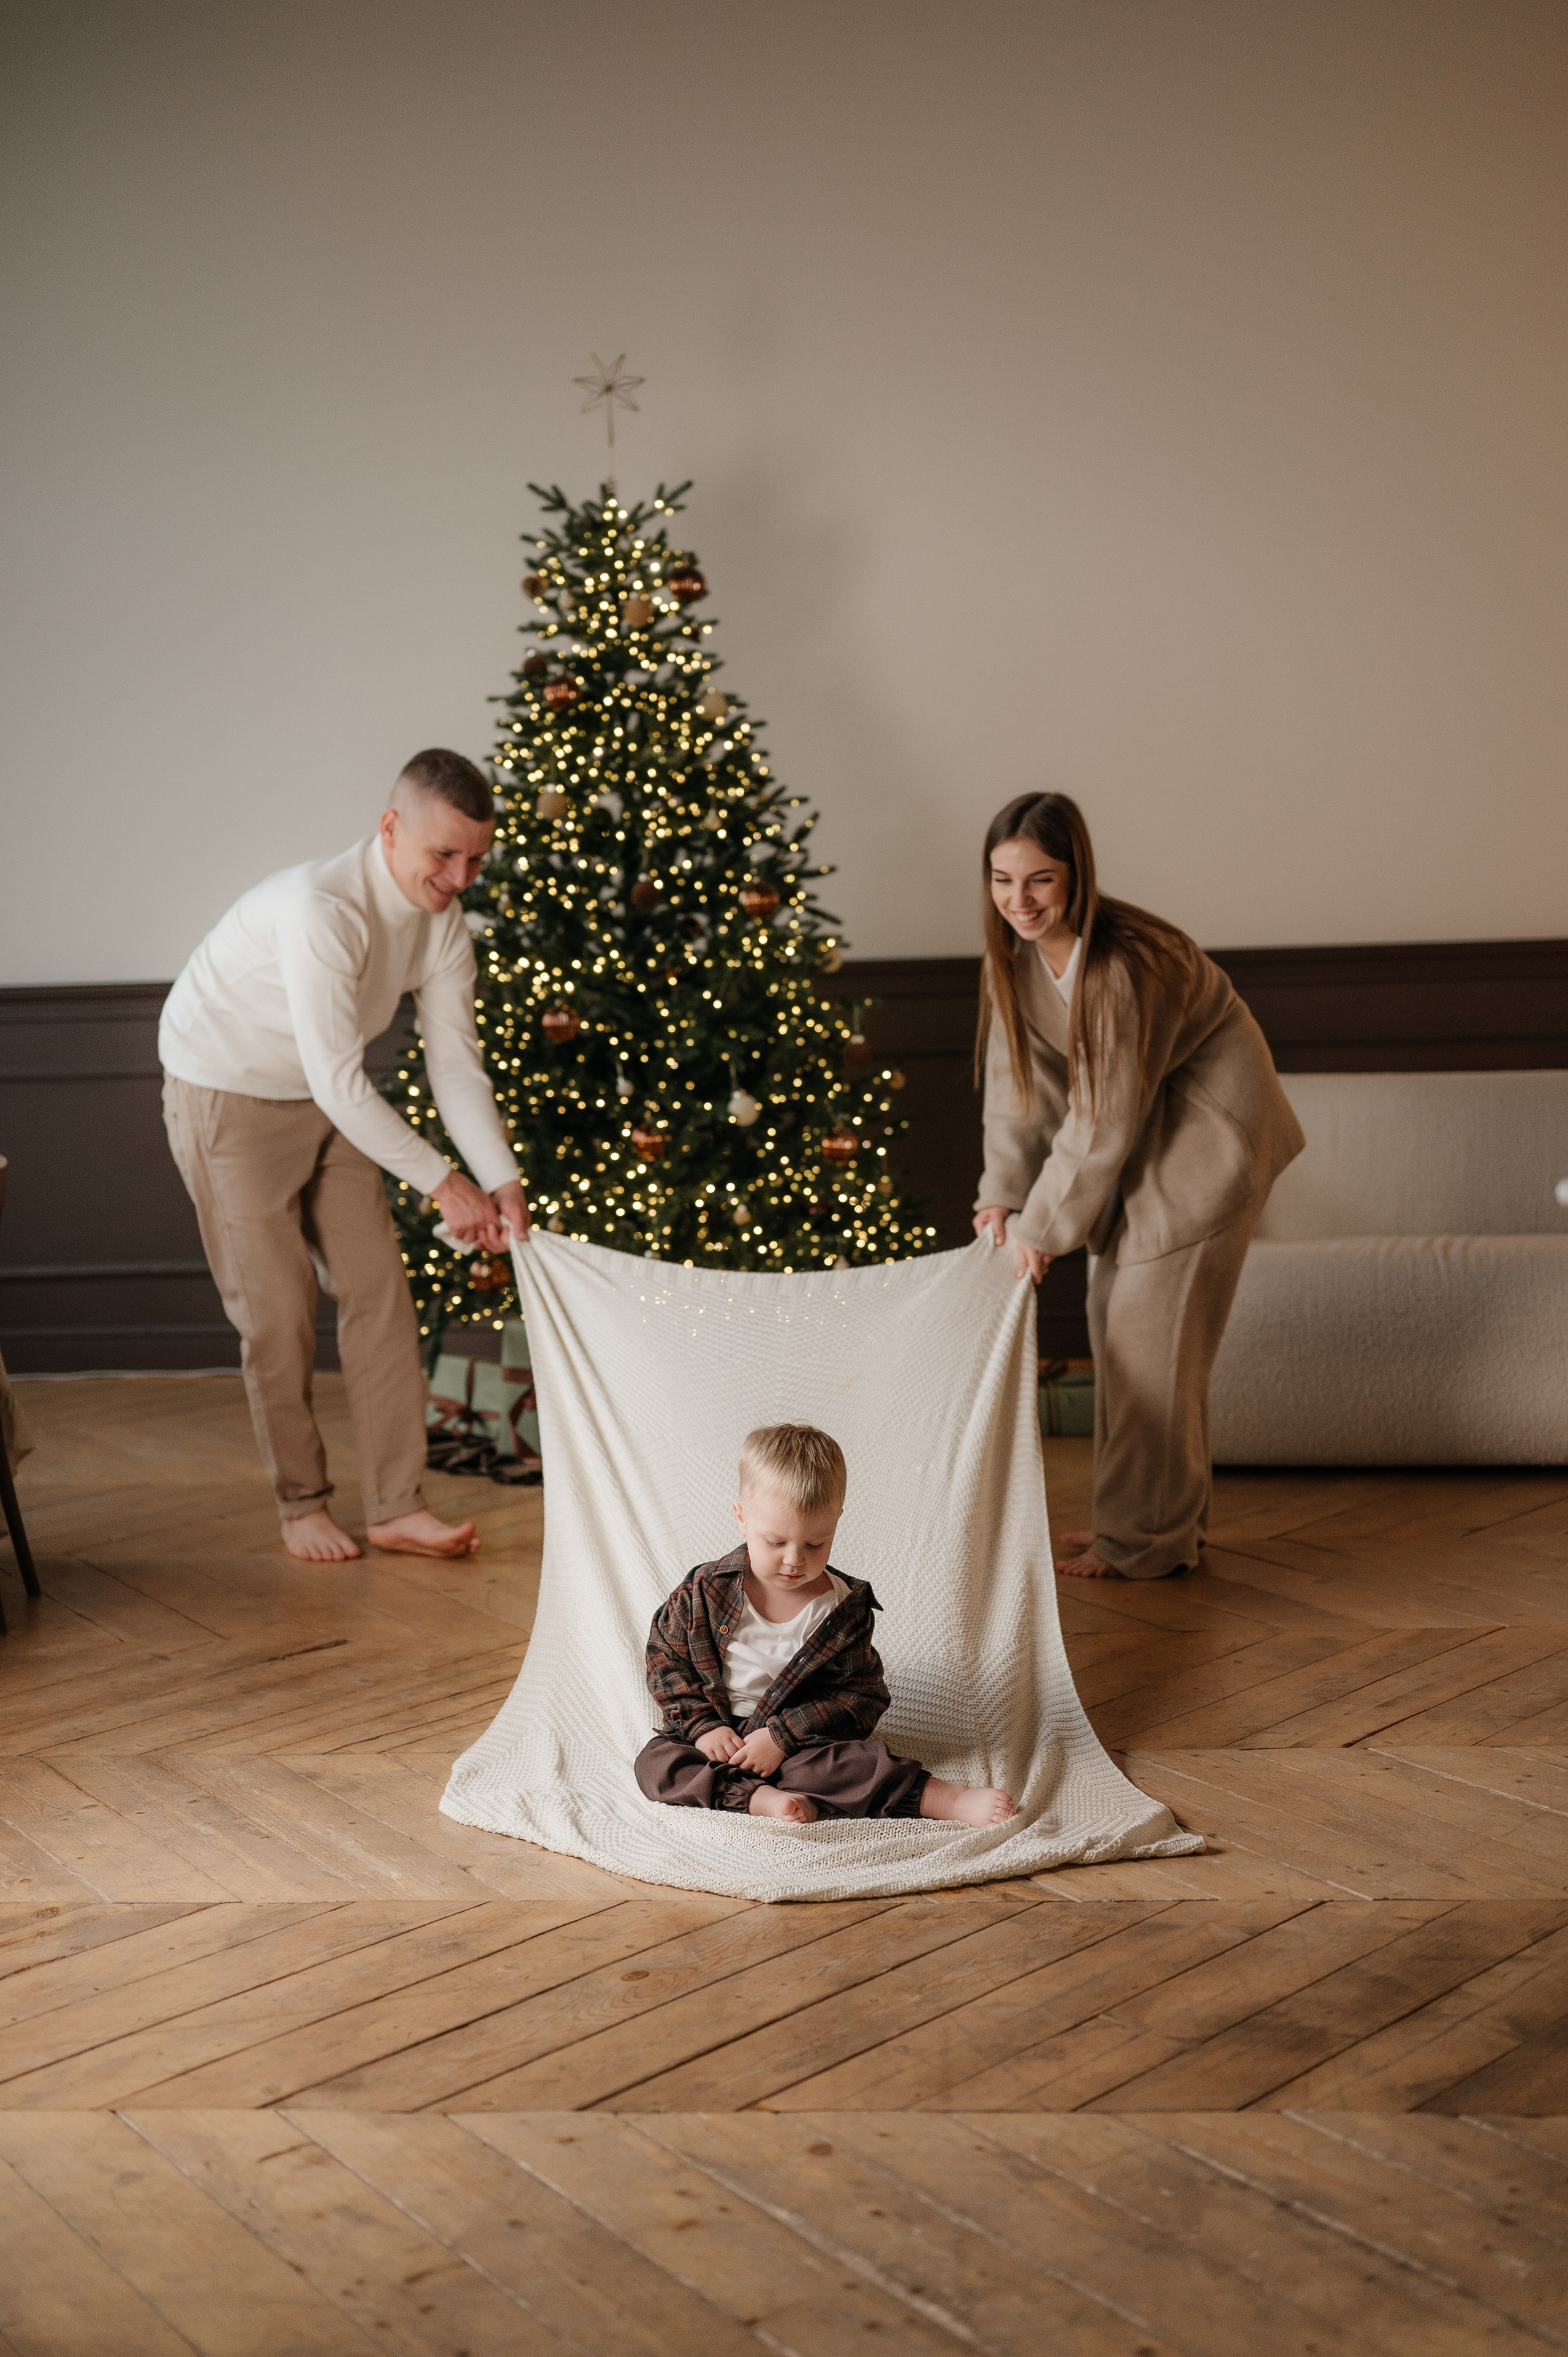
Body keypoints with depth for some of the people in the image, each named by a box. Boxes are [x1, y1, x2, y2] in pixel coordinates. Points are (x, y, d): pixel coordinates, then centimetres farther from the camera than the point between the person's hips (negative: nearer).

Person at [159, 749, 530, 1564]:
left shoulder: (443, 925, -10)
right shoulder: (322, 908, -34)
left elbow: (457, 1066, -9)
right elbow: (337, 1081, -35)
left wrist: (503, 1181, -21)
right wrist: (441, 1182, -31)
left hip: (330, 1100, 7)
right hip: (227, 1096, -7)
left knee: (378, 1290, 1)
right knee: (277, 1307, -3)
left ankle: (396, 1508, 7)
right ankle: (301, 1503, 15)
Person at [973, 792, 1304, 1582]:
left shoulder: (1128, 963, -31)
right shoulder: (1013, 952, -7)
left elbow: (1102, 1118, -26)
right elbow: (1020, 1079, -1)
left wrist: (1044, 1228, -18)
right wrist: (1003, 1195, -8)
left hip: (1209, 1127, -9)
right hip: (1141, 1130, 9)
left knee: (1152, 1329, -7)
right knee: (1116, 1317, 11)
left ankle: (1147, 1540, 6)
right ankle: (1166, 1517, 25)